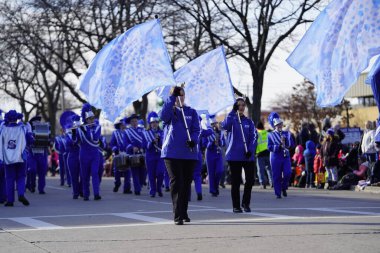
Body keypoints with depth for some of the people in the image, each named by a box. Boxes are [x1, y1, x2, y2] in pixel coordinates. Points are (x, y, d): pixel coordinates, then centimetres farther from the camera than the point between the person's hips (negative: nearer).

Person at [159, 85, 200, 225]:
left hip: (189, 153, 3)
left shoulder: (191, 112, 12)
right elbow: (163, 116, -18)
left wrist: (193, 140, -18)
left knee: (186, 183, 9)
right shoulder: (170, 111, 6)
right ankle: (178, 216, -10)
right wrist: (172, 97, -23)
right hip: (172, 153, -3)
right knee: (176, 183, -9)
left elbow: (197, 129, 2)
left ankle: (184, 213, 23)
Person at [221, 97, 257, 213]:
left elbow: (254, 136, 3)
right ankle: (236, 206, 10)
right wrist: (233, 111, -25)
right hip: (234, 156, -2)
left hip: (248, 156, 3)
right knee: (236, 182, 1)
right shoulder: (231, 119, 2)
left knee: (250, 180, 0)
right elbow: (225, 126, -20)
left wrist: (251, 150, -12)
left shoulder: (249, 122, 10)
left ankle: (246, 203, 18)